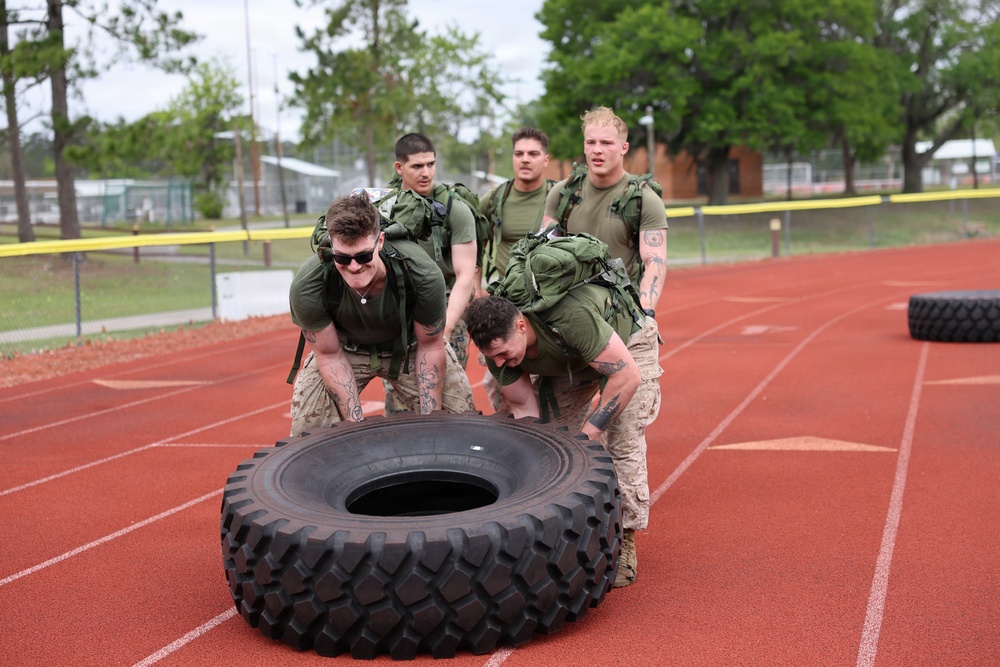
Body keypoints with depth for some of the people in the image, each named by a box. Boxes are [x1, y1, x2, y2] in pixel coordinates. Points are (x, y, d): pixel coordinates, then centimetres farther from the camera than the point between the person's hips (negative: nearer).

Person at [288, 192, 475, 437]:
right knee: (307, 430, -15)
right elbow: (329, 355, -18)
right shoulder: (307, 288, -34)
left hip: (408, 347, 0)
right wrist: (357, 425, -21)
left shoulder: (424, 276, -34)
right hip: (347, 349, 0)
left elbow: (430, 346, -17)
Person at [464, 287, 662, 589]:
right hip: (568, 359, 6)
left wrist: (588, 434, -36)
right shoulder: (497, 343, -25)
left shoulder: (571, 317, -45)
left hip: (627, 340, -6)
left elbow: (627, 376, -38)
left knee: (623, 443, -17)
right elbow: (525, 409, -13)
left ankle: (624, 544, -7)